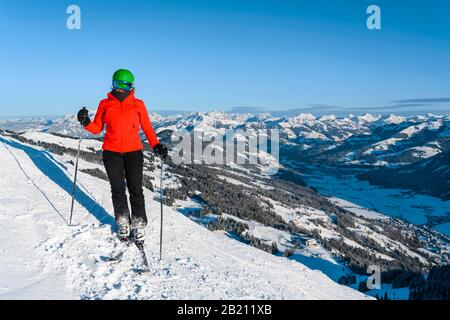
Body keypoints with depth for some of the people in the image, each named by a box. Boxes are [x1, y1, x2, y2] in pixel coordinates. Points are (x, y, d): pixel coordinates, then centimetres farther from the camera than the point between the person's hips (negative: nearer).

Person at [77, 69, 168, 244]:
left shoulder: (138, 104, 3)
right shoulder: (105, 104, 5)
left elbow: (147, 127, 5)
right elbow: (97, 128, 8)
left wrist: (156, 145, -9)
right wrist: (86, 122, -12)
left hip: (133, 152, -1)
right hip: (111, 153, 1)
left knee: (136, 190, -1)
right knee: (118, 190, 7)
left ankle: (139, 226, 11)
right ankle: (123, 224, 21)